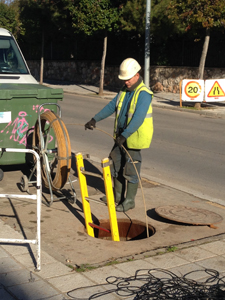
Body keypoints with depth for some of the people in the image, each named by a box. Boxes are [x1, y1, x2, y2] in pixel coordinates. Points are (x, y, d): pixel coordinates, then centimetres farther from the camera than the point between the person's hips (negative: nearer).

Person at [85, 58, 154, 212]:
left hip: (135, 137, -9)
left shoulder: (143, 94, -19)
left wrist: (125, 135, -35)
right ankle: (118, 196, 31)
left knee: (131, 170, 0)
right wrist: (95, 119, 7)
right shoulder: (124, 90, 8)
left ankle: (129, 201, 14)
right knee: (116, 165, 16)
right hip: (121, 136, 9)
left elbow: (138, 118, -29)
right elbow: (111, 106, 13)